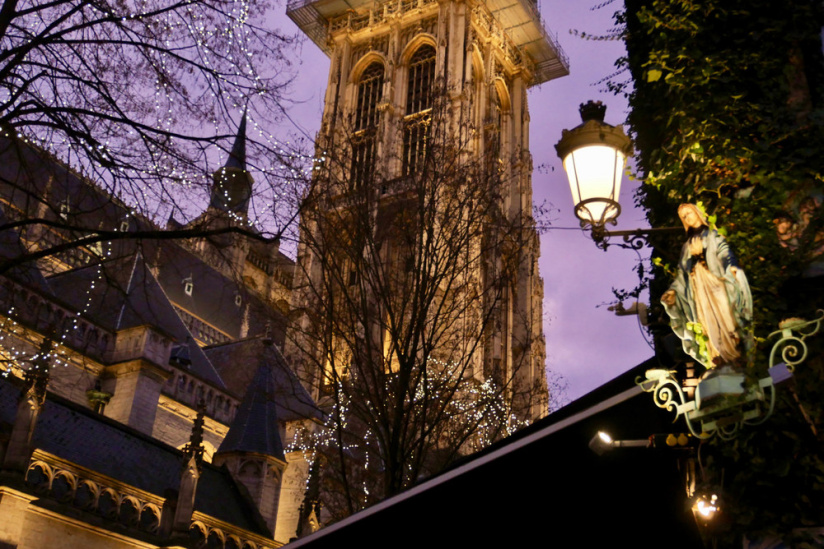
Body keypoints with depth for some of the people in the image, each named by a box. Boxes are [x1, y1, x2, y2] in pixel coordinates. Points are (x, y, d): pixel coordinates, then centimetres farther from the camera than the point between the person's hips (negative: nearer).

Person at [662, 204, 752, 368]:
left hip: (715, 284, -4)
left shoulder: (713, 236, 11)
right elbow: (682, 273, 22)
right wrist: (673, 290, 12)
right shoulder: (687, 246, 23)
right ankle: (719, 363, -6)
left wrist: (731, 266, -27)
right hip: (698, 289, 4)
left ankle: (735, 357, -9)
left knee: (723, 319, -11)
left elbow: (724, 253, -7)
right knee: (707, 323, -4)